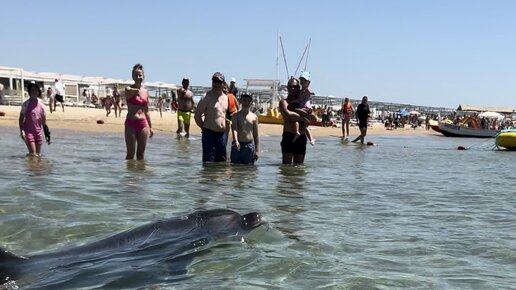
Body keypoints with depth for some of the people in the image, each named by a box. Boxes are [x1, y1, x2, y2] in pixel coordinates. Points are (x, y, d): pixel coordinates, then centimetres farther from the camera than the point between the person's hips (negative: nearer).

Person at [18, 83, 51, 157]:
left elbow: (44, 120, 16)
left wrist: (47, 133, 13)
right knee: (33, 154, -13)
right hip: (28, 131, -5)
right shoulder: (26, 104, -3)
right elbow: (21, 119, -4)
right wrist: (22, 131, -16)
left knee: (38, 154, 7)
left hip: (38, 132, 5)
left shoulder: (41, 105, 9)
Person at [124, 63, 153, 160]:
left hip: (143, 124, 4)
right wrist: (136, 90, -52)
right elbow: (130, 92, -30)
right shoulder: (129, 89, -3)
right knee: (130, 154, -1)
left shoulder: (145, 92, 11)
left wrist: (150, 127, 16)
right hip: (131, 124, -4)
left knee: (141, 153, 8)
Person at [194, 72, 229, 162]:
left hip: (222, 134, 6)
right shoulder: (207, 97, -7)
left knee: (222, 161, 11)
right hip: (209, 134, -6)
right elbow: (197, 115, -7)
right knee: (208, 162, -5)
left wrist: (225, 127, 15)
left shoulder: (226, 97, 12)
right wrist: (204, 127, 1)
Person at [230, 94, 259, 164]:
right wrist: (236, 141, -33)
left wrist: (257, 150, 4)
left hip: (249, 145, 2)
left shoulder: (254, 117, 7)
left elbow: (256, 135, 9)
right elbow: (234, 129, -14)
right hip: (238, 145, -2)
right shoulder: (236, 115, 1)